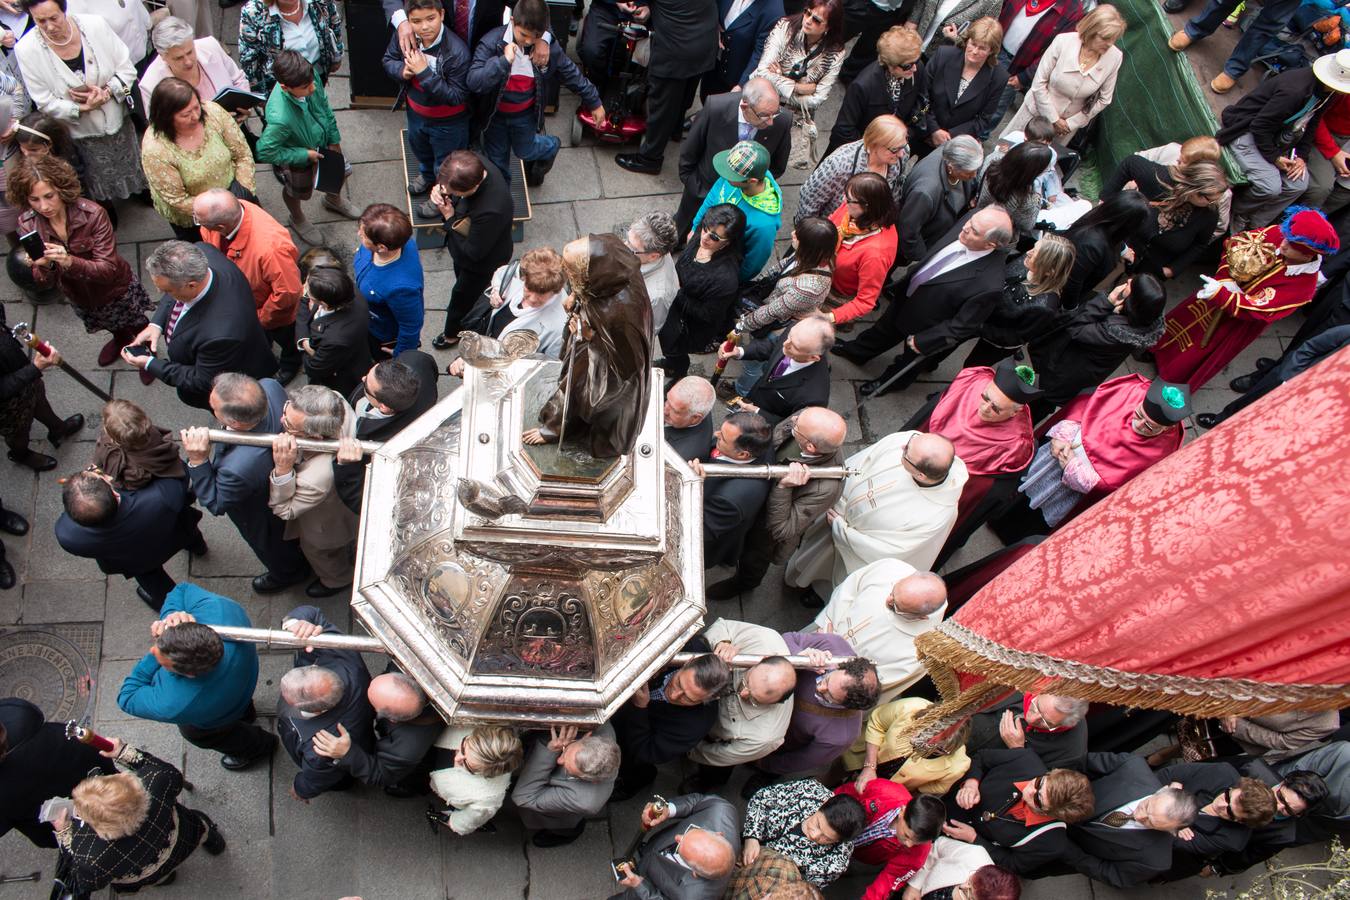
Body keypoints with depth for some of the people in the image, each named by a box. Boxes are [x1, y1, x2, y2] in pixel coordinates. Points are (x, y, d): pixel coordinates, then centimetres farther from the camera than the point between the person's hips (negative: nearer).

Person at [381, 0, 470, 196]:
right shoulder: (404, 34, -20)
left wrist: (424, 73, -38)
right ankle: (426, 175, 69)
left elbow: (457, 97, -33)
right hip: (416, 112, 6)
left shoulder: (456, 51, -36)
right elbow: (388, 60, -2)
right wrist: (402, 70, -25)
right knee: (420, 149, 36)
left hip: (447, 122, -6)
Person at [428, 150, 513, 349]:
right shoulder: (476, 166, -28)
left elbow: (473, 252, -33)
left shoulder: (490, 211, -49)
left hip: (482, 262, -8)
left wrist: (450, 219, -26)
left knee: (462, 297, 22)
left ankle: (453, 334, 54)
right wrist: (440, 190, -26)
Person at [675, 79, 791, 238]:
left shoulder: (783, 120, -27)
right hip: (703, 190, 0)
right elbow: (689, 151, -11)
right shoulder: (715, 107, -31)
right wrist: (689, 181, -3)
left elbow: (777, 167, -6)